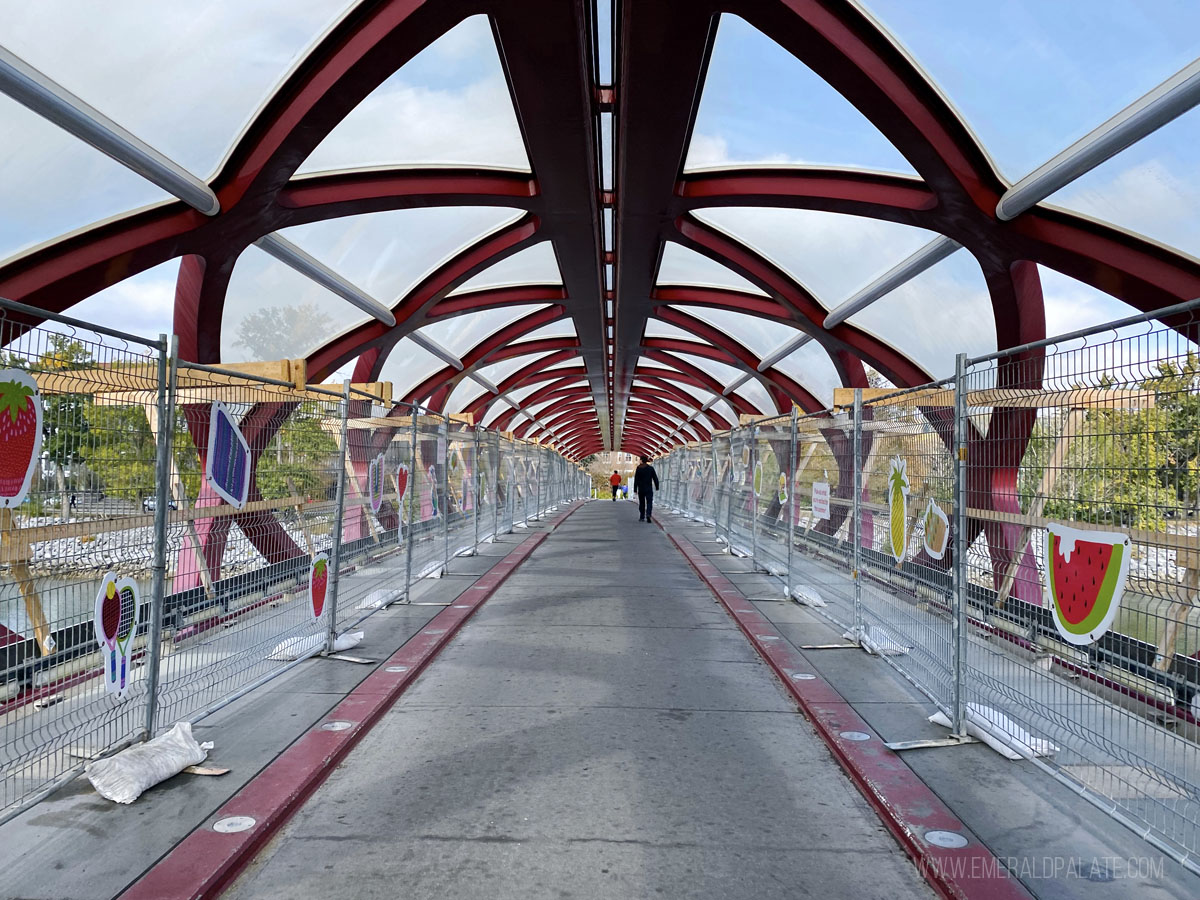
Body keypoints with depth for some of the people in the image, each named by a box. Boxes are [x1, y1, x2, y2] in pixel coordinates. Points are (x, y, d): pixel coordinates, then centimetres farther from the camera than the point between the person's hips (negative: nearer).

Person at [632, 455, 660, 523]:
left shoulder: (638, 468, -3)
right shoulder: (651, 468, -2)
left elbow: (636, 480, -4)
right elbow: (655, 478, 0)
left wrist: (635, 489, -1)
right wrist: (657, 487, 9)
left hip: (641, 489, 1)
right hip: (649, 489, -1)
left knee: (641, 503, 14)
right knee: (649, 502, -2)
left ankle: (642, 517, 17)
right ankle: (648, 514, -26)